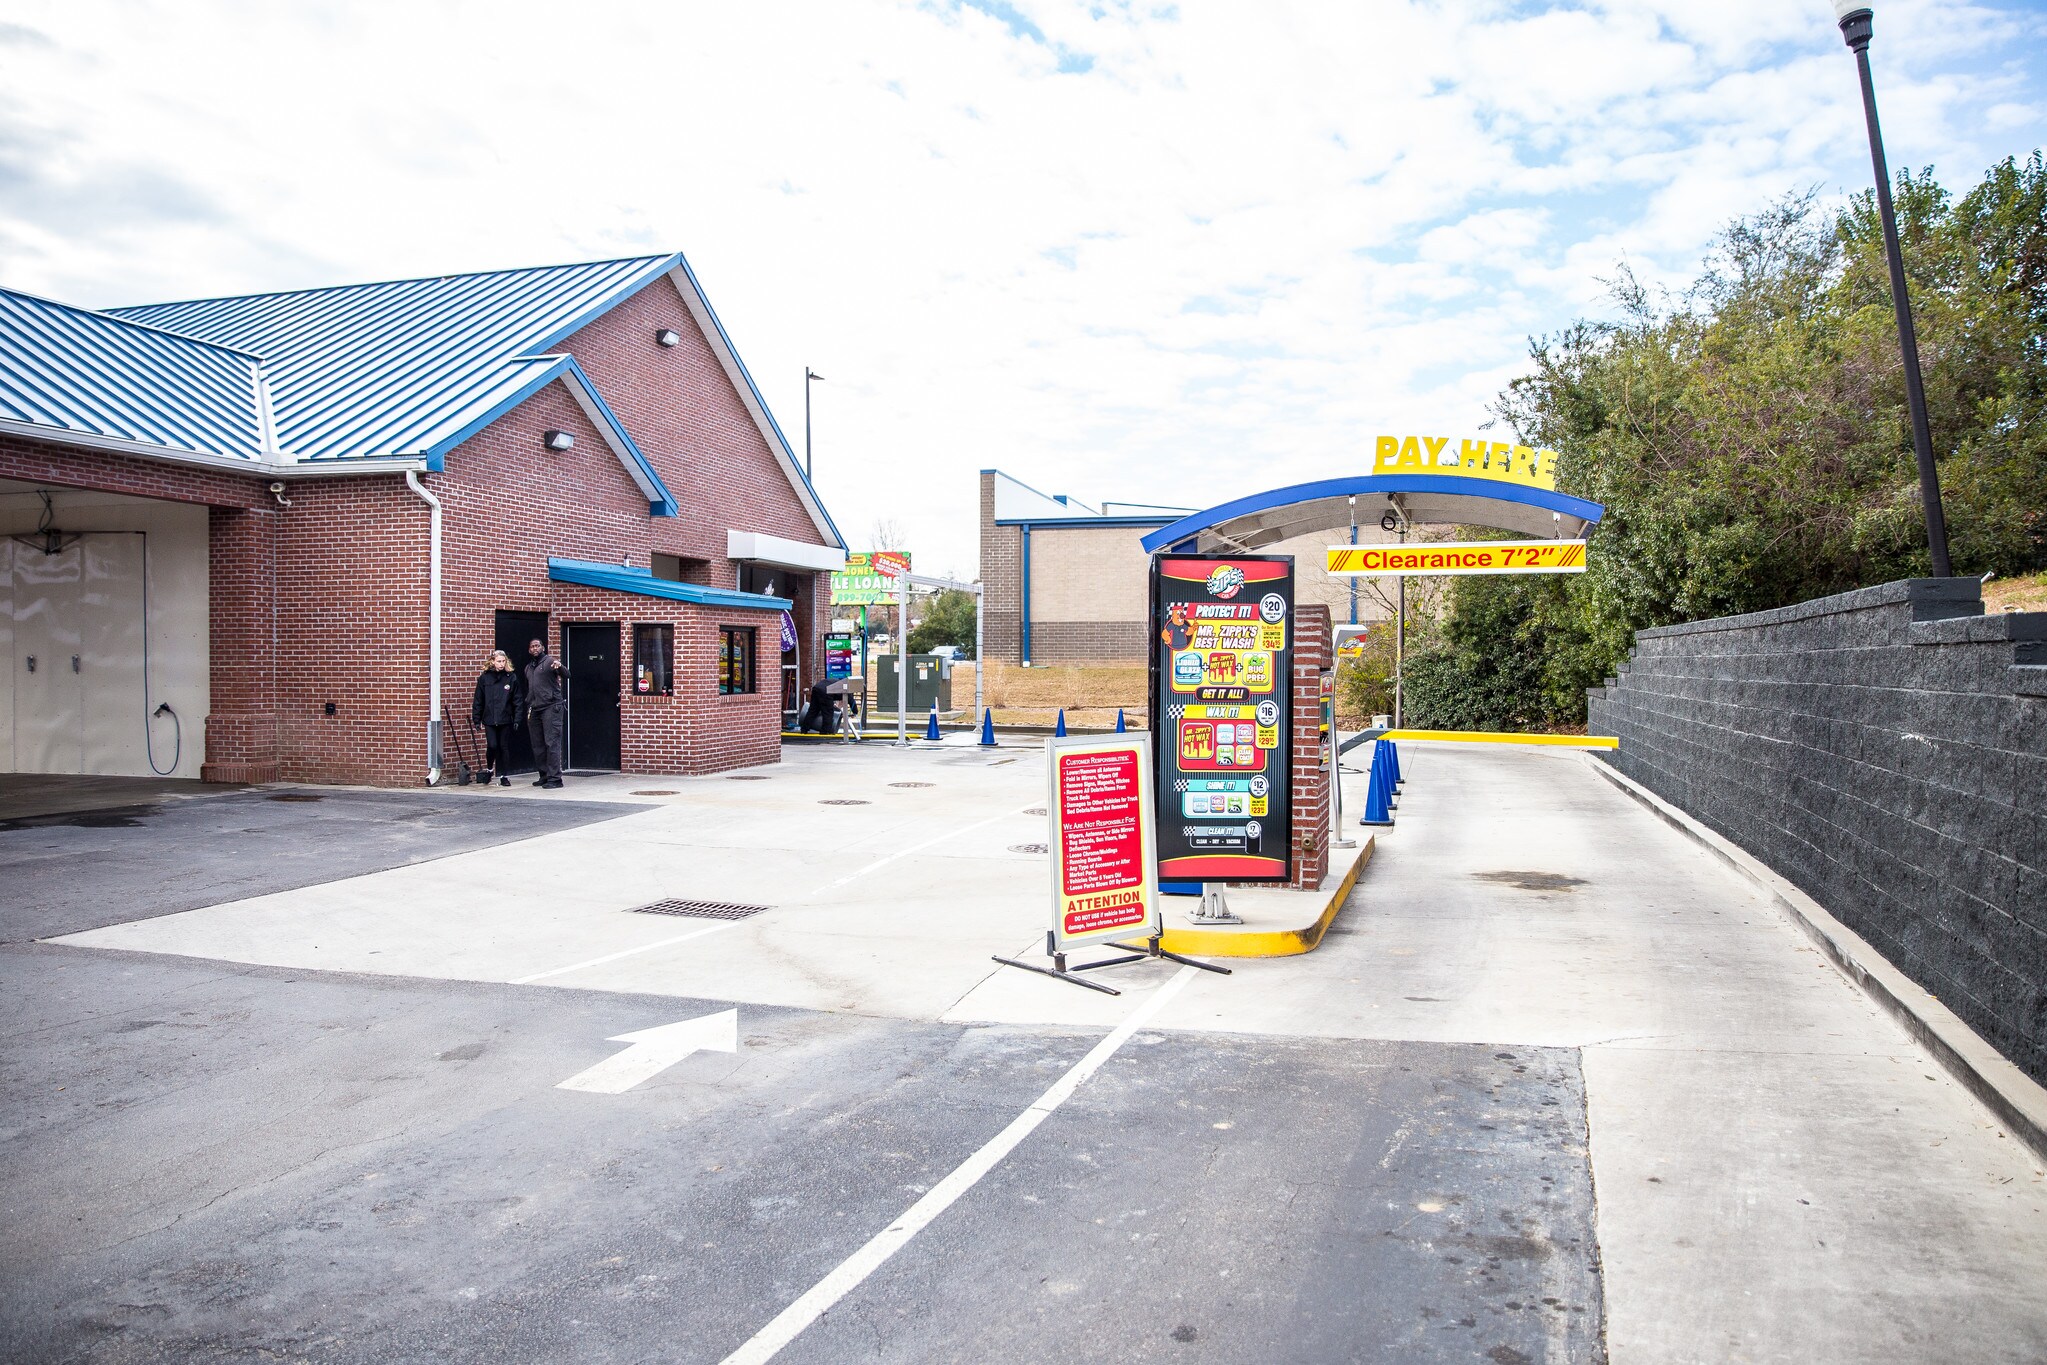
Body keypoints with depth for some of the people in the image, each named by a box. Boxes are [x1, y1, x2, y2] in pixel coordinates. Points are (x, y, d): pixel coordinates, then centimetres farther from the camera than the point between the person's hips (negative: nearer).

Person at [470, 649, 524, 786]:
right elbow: (478, 700, 6)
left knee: (504, 747, 5)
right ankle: (489, 769, 18)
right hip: (489, 720, 0)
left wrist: (517, 719, -6)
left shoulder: (512, 677, 0)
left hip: (505, 719, 0)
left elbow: (518, 700, 1)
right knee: (492, 746, -8)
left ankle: (503, 776, 15)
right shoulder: (485, 678, 2)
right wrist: (476, 719, 3)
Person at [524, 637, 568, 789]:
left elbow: (566, 675, -16)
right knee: (538, 745, 9)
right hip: (534, 710, 8)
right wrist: (528, 707, 22)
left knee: (552, 743, -11)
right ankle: (544, 776, 18)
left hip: (551, 708, -8)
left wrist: (560, 667, -37)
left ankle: (555, 778, -12)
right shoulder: (528, 668, 21)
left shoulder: (550, 661, -2)